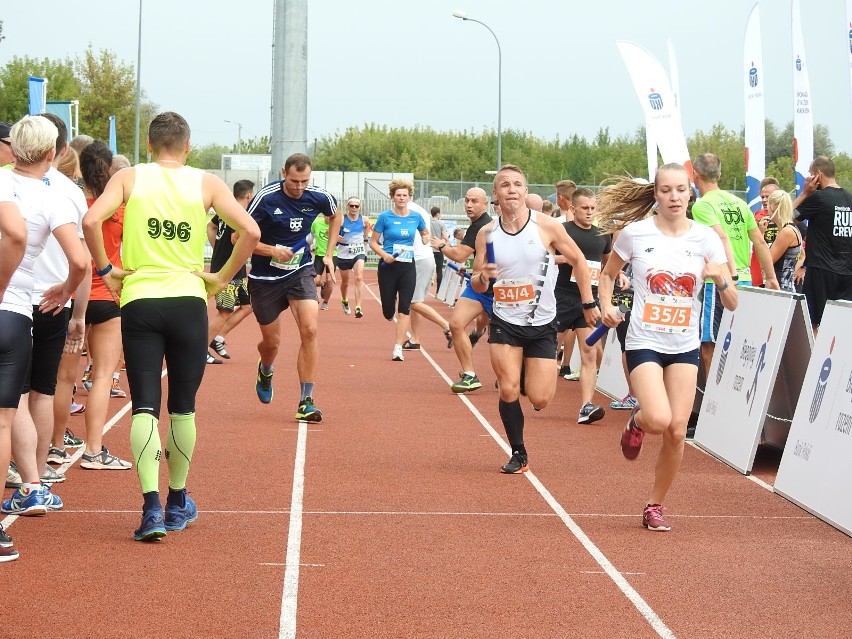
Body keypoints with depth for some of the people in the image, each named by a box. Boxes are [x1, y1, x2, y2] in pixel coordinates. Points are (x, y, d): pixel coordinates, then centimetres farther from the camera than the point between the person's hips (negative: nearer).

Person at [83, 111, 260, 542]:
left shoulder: (129, 178, 3)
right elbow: (250, 231, -4)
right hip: (189, 301, 1)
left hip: (139, 301, -1)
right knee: (182, 408, 14)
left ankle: (152, 506, -15)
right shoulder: (206, 183, 4)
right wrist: (222, 278, 5)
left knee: (144, 408, 0)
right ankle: (178, 503, 25)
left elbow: (91, 220, -12)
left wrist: (105, 270, -1)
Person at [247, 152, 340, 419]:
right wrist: (273, 251, -26)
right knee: (271, 341, 9)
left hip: (300, 272, 2)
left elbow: (336, 217, 17)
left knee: (309, 329, -20)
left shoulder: (319, 197, -8)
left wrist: (329, 254, 12)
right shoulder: (265, 198, -18)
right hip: (265, 277, -1)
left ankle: (306, 401, -12)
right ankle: (265, 371, 49)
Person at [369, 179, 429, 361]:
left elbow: (425, 233, 22)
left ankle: (398, 348, -9)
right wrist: (384, 254, -18)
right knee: (388, 312, 3)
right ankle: (402, 331, 39)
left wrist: (426, 239, 0)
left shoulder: (416, 217, 2)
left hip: (407, 267, 1)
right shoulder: (385, 217, -5)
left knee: (404, 308, -10)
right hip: (388, 266, -1)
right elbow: (373, 242, 0)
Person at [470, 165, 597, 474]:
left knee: (538, 399, -4)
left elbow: (578, 261, 2)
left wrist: (589, 303, 3)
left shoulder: (547, 226, -11)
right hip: (504, 323, 1)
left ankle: (547, 376, 33)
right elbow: (477, 285, 4)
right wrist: (482, 277, -20)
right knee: (508, 391, -10)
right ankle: (518, 455, 8)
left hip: (542, 323, -1)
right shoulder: (486, 234, -4)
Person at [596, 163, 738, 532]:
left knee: (677, 430, -3)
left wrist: (720, 279, -23)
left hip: (685, 346, 2)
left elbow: (731, 304, -2)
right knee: (659, 420, -22)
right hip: (644, 341, -2)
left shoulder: (705, 238, -2)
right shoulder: (635, 233, -6)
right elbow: (608, 274, 13)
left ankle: (655, 505, 17)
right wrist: (606, 306, -5)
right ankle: (637, 421, 17)